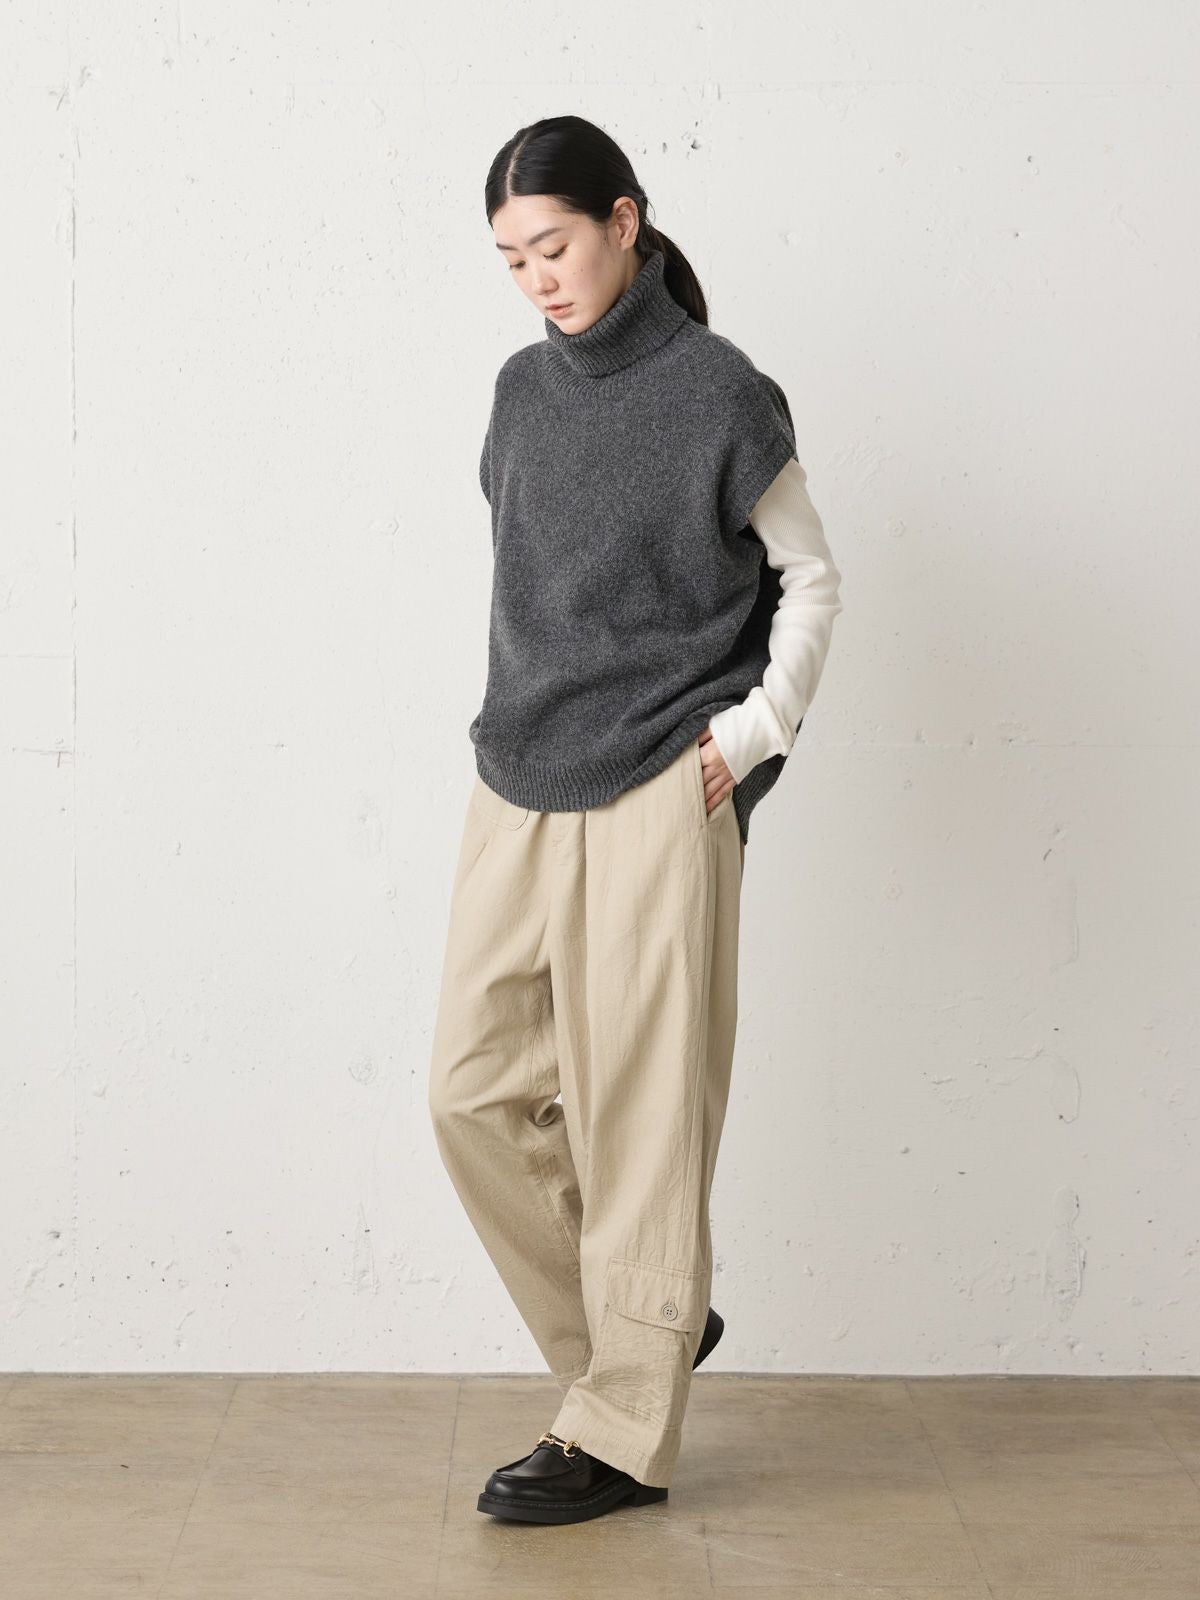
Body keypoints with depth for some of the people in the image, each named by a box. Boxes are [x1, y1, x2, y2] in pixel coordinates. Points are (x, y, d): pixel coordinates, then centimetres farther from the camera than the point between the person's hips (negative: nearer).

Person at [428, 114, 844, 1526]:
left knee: (637, 1114, -2)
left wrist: (757, 730, -7)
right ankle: (649, 1332, 22)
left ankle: (625, 1434, 10)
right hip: (519, 787, 6)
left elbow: (810, 581, 2)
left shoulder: (718, 397, -6)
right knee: (478, 1090, 4)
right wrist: (528, 714, 11)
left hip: (657, 797, -6)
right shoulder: (524, 390, 11)